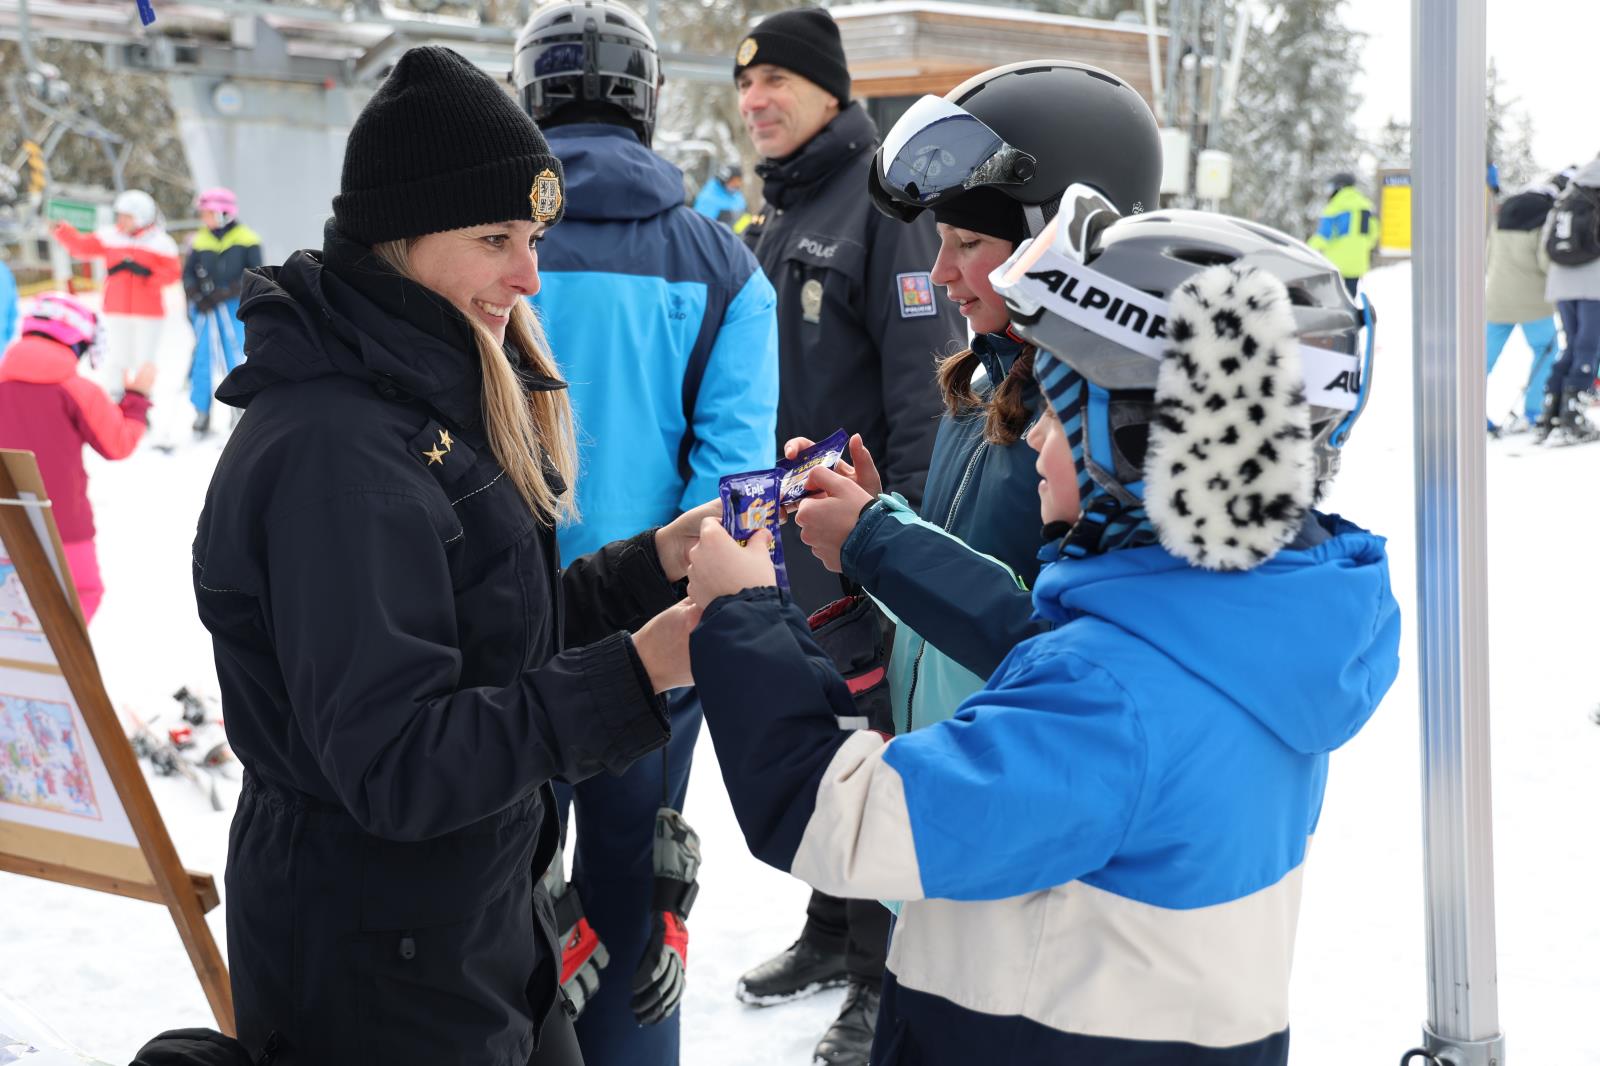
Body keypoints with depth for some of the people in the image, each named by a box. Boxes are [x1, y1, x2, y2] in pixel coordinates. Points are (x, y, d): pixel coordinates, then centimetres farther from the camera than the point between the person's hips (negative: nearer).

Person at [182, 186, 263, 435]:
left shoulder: (246, 239, -2)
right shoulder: (200, 241, 7)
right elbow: (188, 274, 7)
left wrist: (223, 294, -15)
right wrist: (198, 298, -12)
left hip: (234, 308, -3)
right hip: (205, 309, 3)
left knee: (237, 360, -2)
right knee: (202, 360, 2)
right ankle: (201, 414, 11)